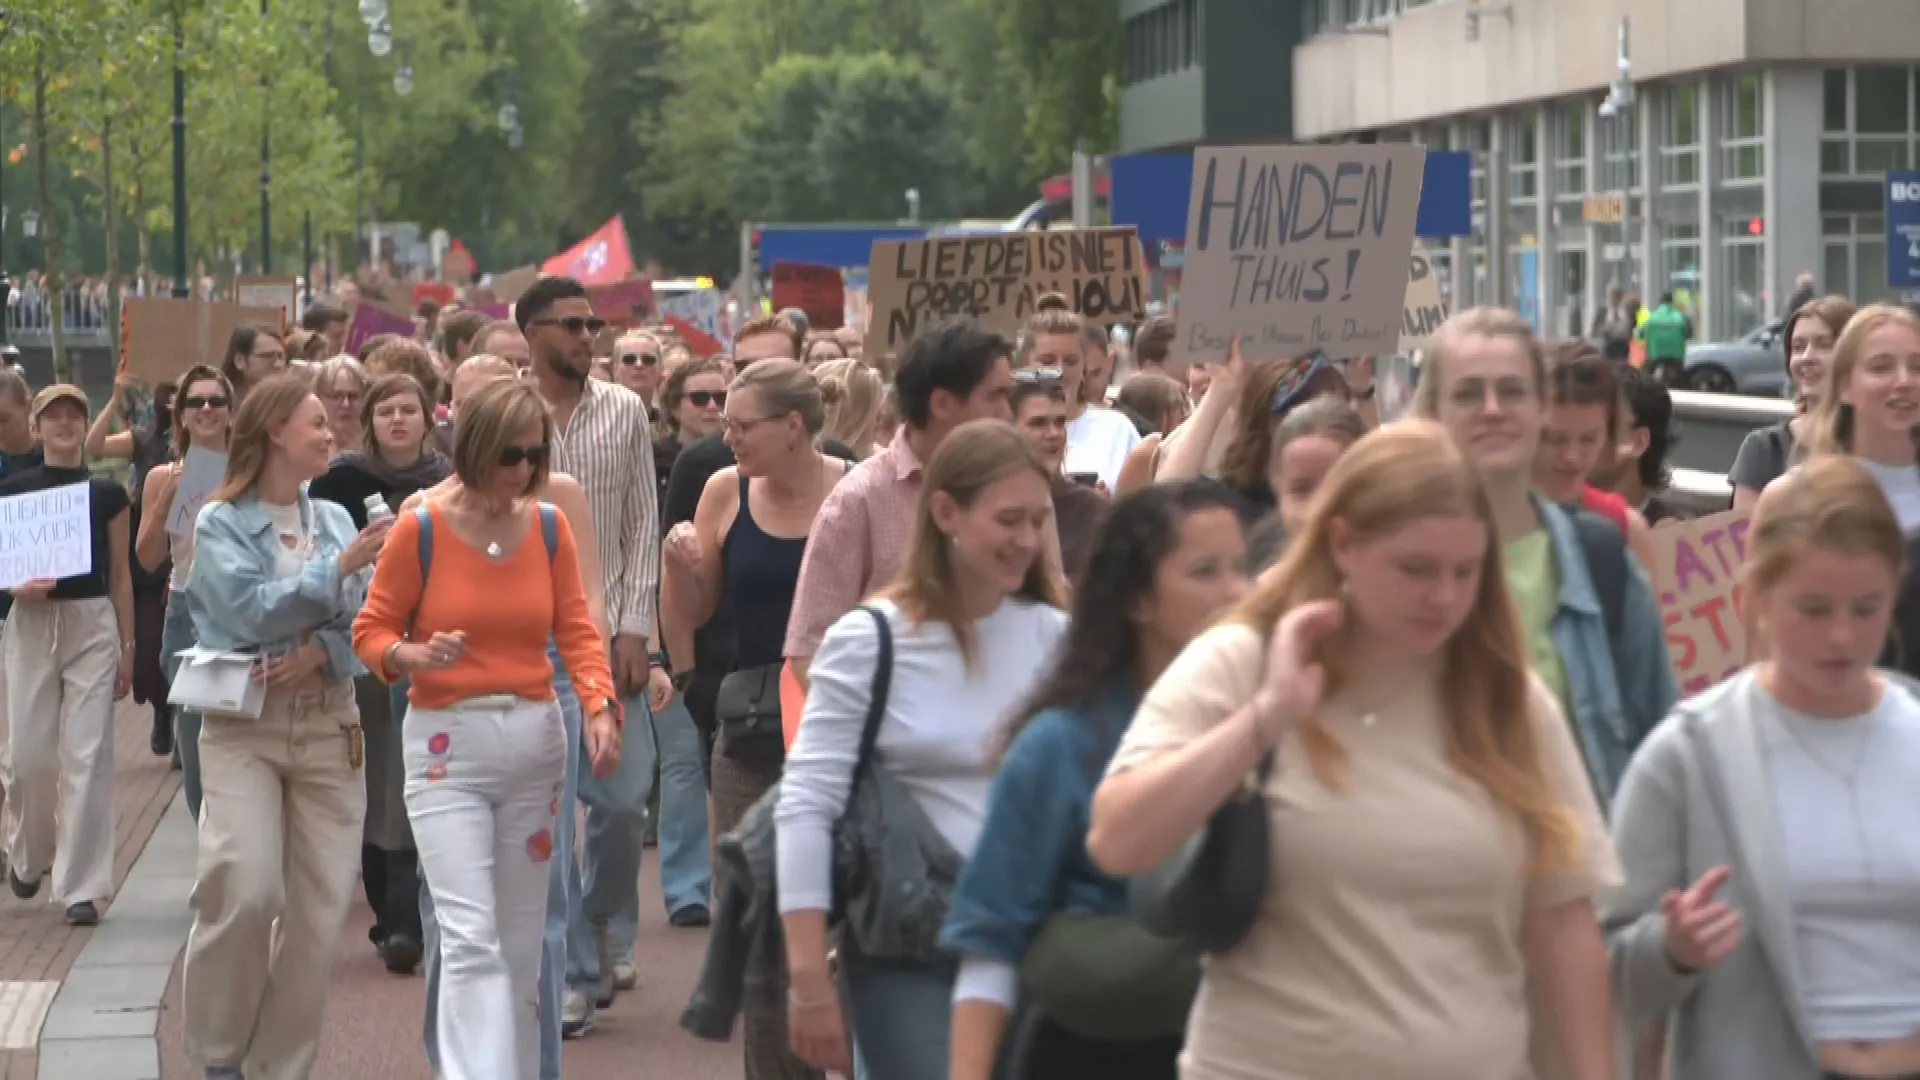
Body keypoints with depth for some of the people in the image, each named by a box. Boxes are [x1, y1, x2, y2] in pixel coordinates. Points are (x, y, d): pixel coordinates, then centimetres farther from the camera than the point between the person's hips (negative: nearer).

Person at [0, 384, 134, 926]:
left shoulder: (108, 494, 4)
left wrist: (128, 647, 5)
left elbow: (120, 576, 7)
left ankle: (82, 886, -1)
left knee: (87, 757, -5)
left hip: (93, 626, 0)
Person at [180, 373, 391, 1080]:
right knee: (247, 892, -16)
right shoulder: (220, 524, -1)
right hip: (242, 725, -4)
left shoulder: (336, 520, 10)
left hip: (328, 724, 4)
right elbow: (251, 610, -16)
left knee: (321, 905, 2)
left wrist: (323, 655, -15)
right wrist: (340, 567, -20)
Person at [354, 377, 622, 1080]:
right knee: (470, 938, -13)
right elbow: (371, 631, -1)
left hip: (536, 740, 4)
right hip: (447, 744, -4)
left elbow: (578, 632, 1)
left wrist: (599, 705, -17)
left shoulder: (550, 529, 3)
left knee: (521, 941, 14)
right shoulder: (420, 531, -8)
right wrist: (412, 656, -22)